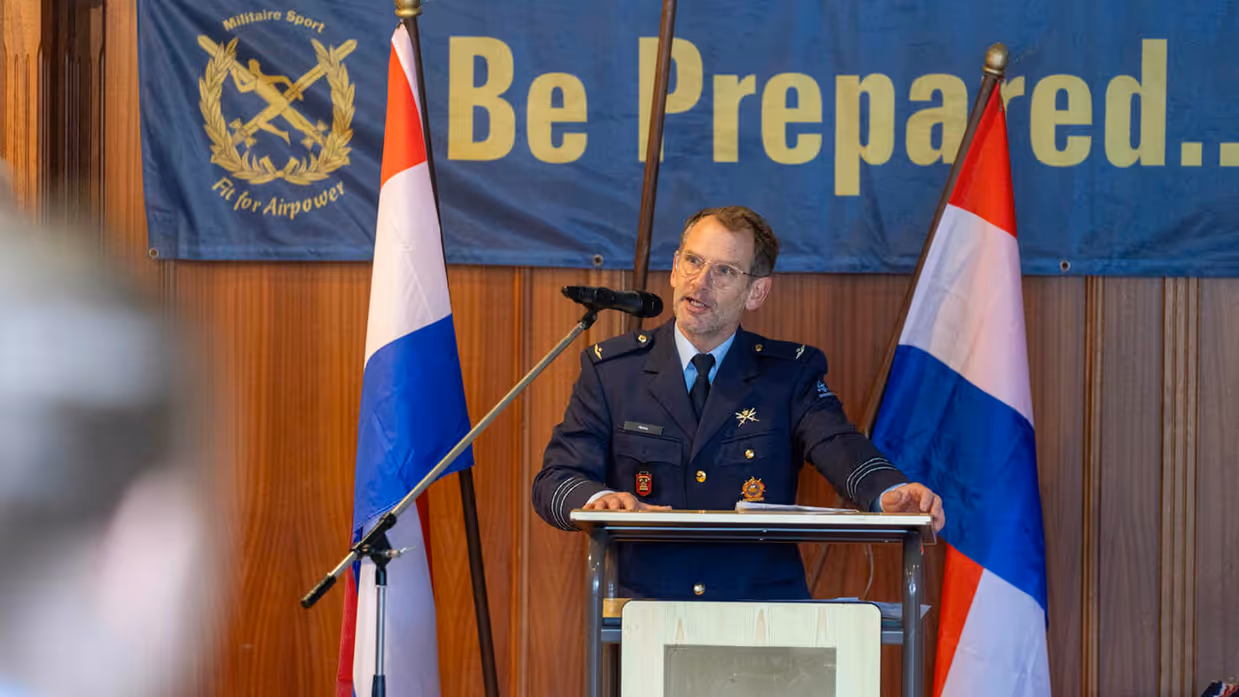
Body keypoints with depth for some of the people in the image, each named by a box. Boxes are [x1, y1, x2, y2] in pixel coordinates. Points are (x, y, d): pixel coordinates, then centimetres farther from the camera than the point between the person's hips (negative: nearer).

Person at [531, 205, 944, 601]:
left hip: (765, 608, 1)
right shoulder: (611, 368, 11)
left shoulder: (791, 372, 11)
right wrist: (600, 499, -21)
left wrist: (890, 494, -30)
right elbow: (554, 481, 3)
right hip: (644, 605, -1)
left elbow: (838, 446, -7)